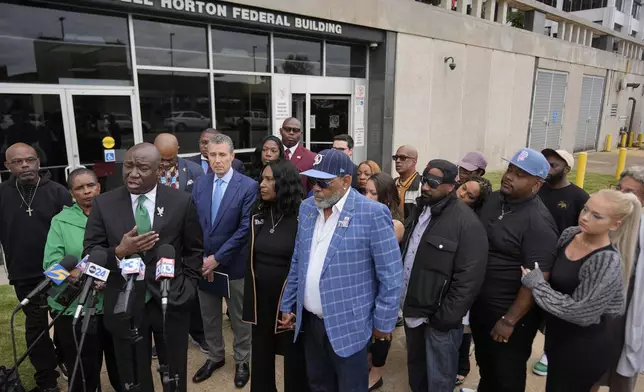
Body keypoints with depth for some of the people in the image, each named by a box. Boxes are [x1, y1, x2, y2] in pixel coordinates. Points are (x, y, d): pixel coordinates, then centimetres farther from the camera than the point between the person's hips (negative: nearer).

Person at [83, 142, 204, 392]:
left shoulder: (182, 202, -6)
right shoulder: (103, 204, -5)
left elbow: (194, 250, 4)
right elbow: (90, 253, -4)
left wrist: (187, 285, -1)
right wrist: (119, 252, -23)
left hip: (171, 302, 0)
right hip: (125, 305, 1)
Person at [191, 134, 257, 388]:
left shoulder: (248, 186, -13)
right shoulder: (200, 184, 3)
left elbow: (245, 228, -16)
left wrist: (217, 258, -16)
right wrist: (199, 257, -7)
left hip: (233, 264, -4)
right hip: (203, 263, 4)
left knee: (239, 318, 13)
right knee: (209, 317, 20)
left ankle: (242, 361, 34)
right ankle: (215, 357, 42)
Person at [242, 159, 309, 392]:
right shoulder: (258, 218, 4)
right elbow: (251, 260, 8)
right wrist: (248, 299, 7)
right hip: (261, 299, 5)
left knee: (294, 357, 12)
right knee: (260, 357, 16)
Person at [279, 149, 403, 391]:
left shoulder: (372, 213, -17)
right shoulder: (307, 208, 3)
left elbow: (391, 274, -13)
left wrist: (383, 322, -8)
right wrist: (288, 306, 13)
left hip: (348, 325, -5)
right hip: (310, 321, 5)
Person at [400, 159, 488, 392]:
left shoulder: (466, 222, -18)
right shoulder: (419, 211, 6)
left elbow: (469, 277, -19)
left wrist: (446, 317, -18)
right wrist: (402, 299, 10)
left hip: (437, 316, -6)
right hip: (412, 309, 6)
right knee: (415, 369, 23)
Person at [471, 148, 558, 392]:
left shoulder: (538, 222, -23)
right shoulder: (493, 199, -1)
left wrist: (509, 320, -19)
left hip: (510, 313, -6)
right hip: (479, 304, 6)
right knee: (484, 363, 27)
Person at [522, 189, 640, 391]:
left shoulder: (608, 262, -26)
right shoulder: (569, 234, -5)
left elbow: (580, 312, -27)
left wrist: (537, 285, -22)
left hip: (584, 349, -7)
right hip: (558, 336, 7)